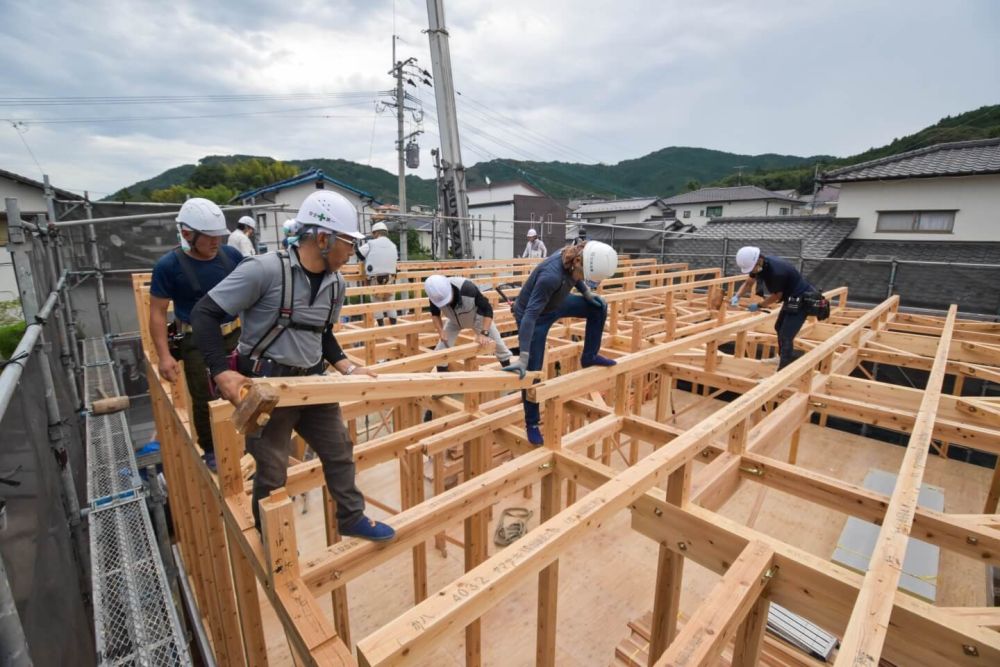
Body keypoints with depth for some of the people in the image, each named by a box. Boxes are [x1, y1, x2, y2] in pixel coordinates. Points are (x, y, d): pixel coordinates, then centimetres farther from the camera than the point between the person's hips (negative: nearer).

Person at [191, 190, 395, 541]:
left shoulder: (336, 284, 1)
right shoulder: (263, 269, -20)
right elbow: (205, 313, -14)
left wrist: (348, 369, 4)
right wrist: (222, 372, -23)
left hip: (313, 382, 7)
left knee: (340, 451, 15)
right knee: (272, 473, 8)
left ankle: (352, 519, 37)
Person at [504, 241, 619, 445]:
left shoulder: (574, 256, -17)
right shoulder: (551, 275, -41)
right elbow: (530, 315, -43)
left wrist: (586, 293, -2)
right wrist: (522, 358, -46)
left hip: (554, 304, 8)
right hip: (535, 316, -7)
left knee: (599, 307, 4)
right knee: (532, 373, -3)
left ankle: (589, 357, 17)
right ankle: (531, 424, 15)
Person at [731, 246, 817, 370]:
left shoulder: (776, 271, -34)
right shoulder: (758, 264, -8)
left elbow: (777, 295, -18)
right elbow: (748, 283, 4)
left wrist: (759, 306, -6)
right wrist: (737, 296, -13)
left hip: (801, 300, -10)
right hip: (791, 298, 10)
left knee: (785, 336, -12)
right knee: (779, 328, 24)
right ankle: (791, 359, 44)